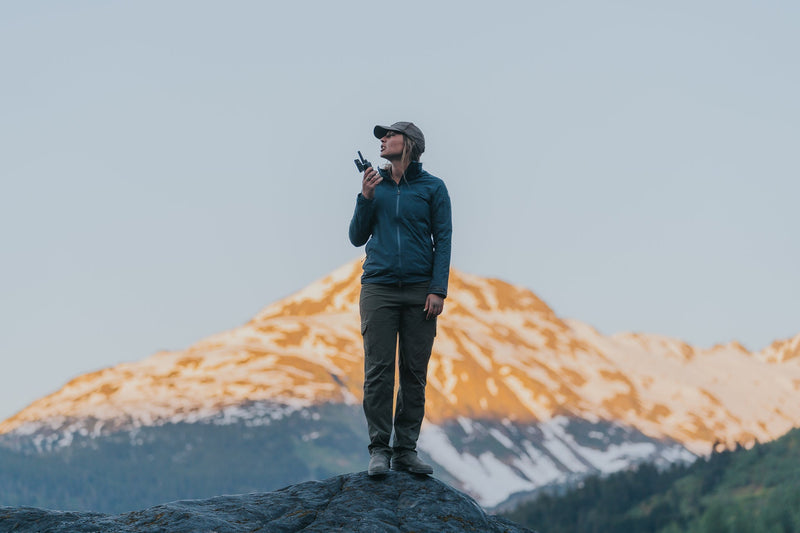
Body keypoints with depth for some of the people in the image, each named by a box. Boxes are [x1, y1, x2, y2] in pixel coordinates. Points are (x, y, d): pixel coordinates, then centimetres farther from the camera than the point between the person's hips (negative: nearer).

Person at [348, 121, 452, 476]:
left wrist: (438, 290, -6)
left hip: (419, 290, -1)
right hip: (378, 287, 1)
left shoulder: (432, 188, 6)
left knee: (415, 373, 0)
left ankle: (406, 450, 5)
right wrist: (365, 199, 0)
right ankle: (379, 450, -3)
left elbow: (443, 241, 3)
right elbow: (357, 238, 15)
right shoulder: (375, 184, 13)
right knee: (378, 370, -6)